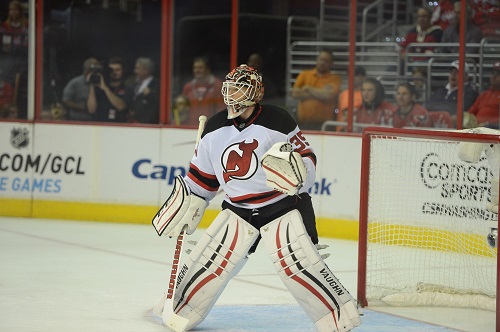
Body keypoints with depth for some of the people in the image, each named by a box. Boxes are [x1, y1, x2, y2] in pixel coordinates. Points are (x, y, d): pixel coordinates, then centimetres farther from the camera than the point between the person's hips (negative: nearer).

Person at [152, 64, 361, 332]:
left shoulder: (278, 122, -15)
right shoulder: (215, 129, 1)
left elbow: (307, 157, -9)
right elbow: (202, 176, 13)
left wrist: (295, 170, -29)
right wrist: (186, 202, 7)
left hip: (283, 205, -5)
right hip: (238, 208, 5)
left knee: (298, 264, -17)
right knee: (208, 261, 0)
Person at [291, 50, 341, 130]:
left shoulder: (335, 79, 4)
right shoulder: (304, 74, 13)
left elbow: (329, 95, -13)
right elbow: (295, 93, 0)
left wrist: (309, 89, -1)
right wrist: (320, 93, -3)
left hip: (323, 123, -3)